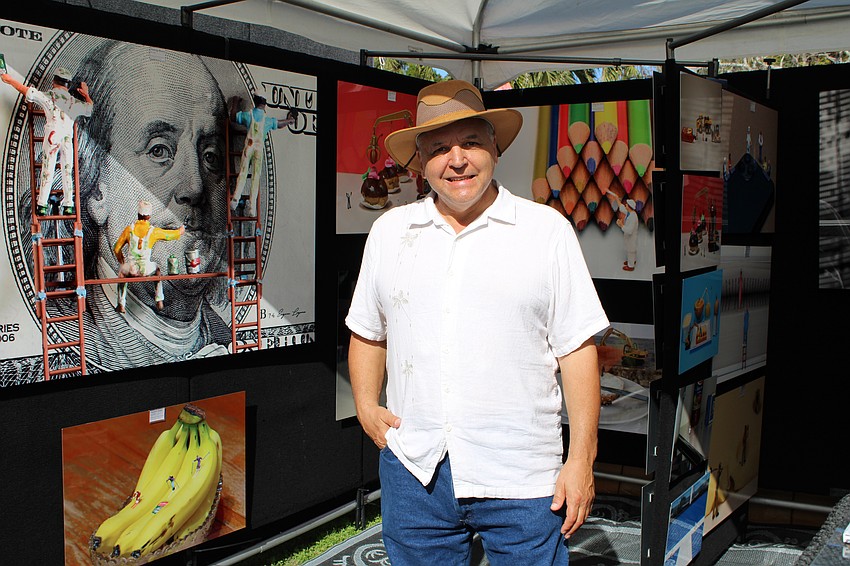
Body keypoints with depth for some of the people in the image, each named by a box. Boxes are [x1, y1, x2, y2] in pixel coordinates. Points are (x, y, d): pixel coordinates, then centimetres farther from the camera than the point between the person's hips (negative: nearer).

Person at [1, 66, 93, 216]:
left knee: (47, 170, -1)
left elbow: (28, 91, -6)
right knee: (67, 171, 8)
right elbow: (89, 108, 25)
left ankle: (42, 205, -2)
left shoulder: (48, 96, 2)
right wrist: (86, 94, 43)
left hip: (52, 135, -2)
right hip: (68, 138, 2)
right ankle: (68, 205, 6)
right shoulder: (74, 101, 11)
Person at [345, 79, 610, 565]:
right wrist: (367, 406, 3)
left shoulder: (547, 230, -1)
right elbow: (368, 333, 17)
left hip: (522, 479, -2)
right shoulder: (389, 231, 8)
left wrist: (582, 459, -5)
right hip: (413, 470, 3)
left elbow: (577, 348, -2)